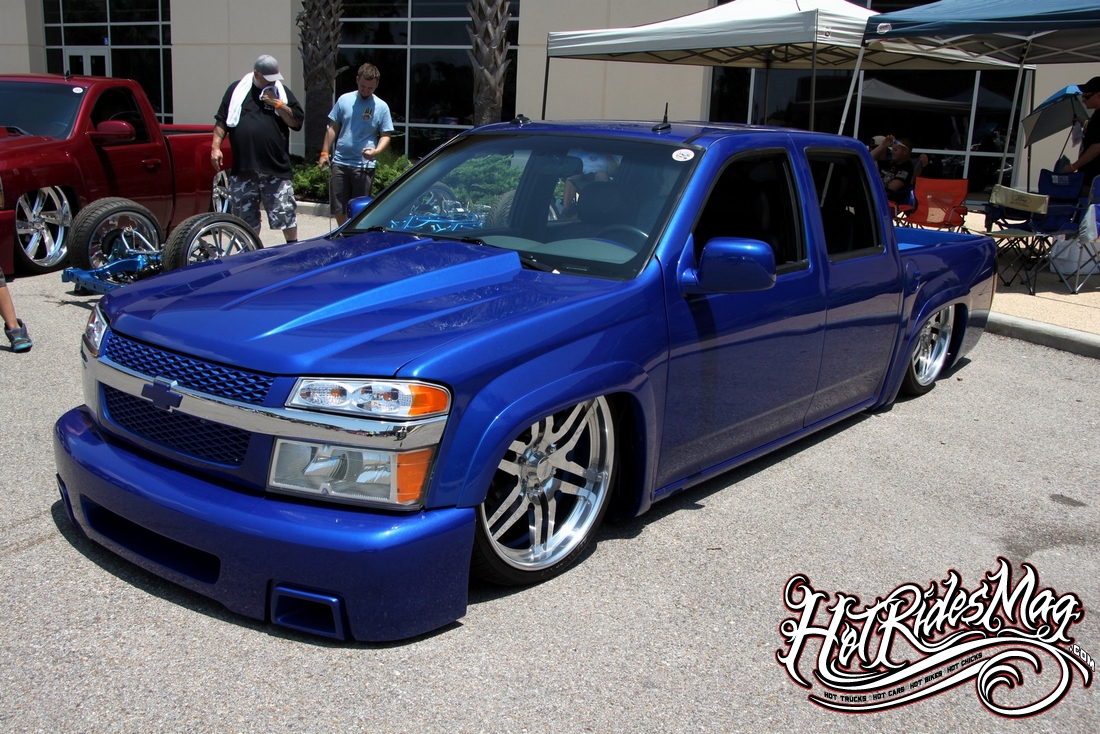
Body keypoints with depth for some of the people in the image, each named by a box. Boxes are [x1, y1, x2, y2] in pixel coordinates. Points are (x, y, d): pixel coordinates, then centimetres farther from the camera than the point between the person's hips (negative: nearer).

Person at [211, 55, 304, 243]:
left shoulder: (282, 91, 9)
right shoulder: (237, 89, 8)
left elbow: (297, 121, 2)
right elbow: (221, 121, 10)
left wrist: (277, 103, -8)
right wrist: (215, 147, 1)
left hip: (276, 168, -1)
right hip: (242, 168, 1)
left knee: (286, 212, -2)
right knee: (247, 218, 9)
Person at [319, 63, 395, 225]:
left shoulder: (381, 107, 0)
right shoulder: (344, 100, 5)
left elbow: (386, 135, 0)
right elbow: (333, 128, 11)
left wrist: (376, 151, -20)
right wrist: (324, 153, 7)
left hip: (364, 165, -2)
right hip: (340, 162, 2)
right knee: (338, 208, 6)